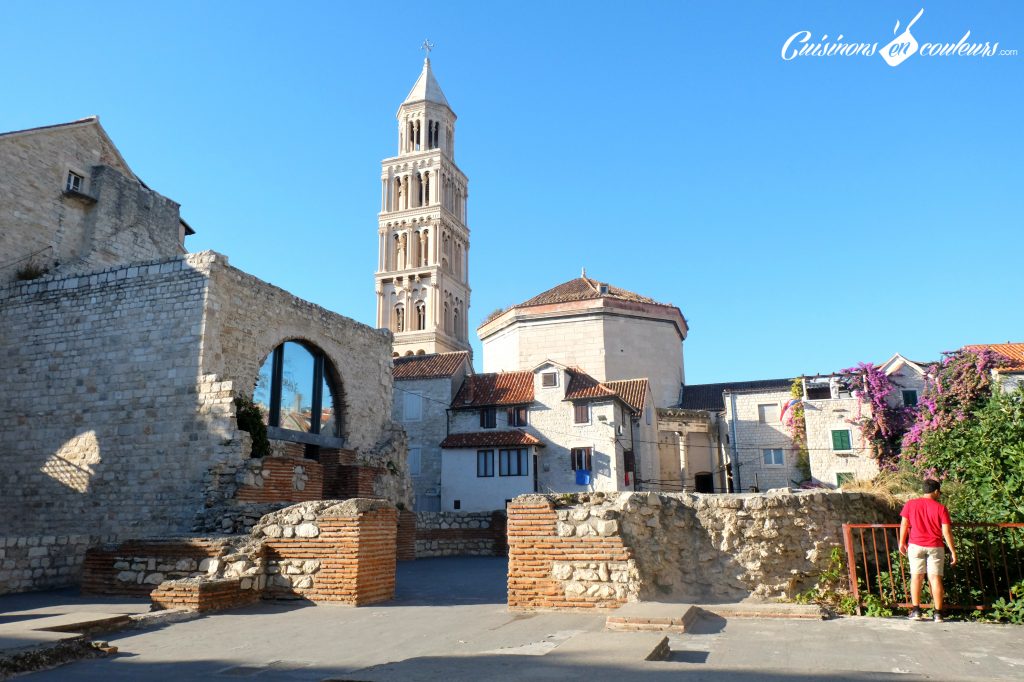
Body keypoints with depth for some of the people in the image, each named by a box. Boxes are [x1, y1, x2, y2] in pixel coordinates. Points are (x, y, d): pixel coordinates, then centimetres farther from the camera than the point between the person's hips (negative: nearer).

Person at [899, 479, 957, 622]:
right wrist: (953, 551, -1)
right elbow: (946, 531, -7)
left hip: (915, 545, 1)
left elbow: (904, 524, 3)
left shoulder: (910, 504, 1)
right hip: (935, 547, -1)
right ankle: (938, 613, 4)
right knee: (935, 578, 3)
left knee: (916, 576, 4)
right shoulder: (940, 508, -5)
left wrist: (902, 542, 14)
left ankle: (916, 611, 1)